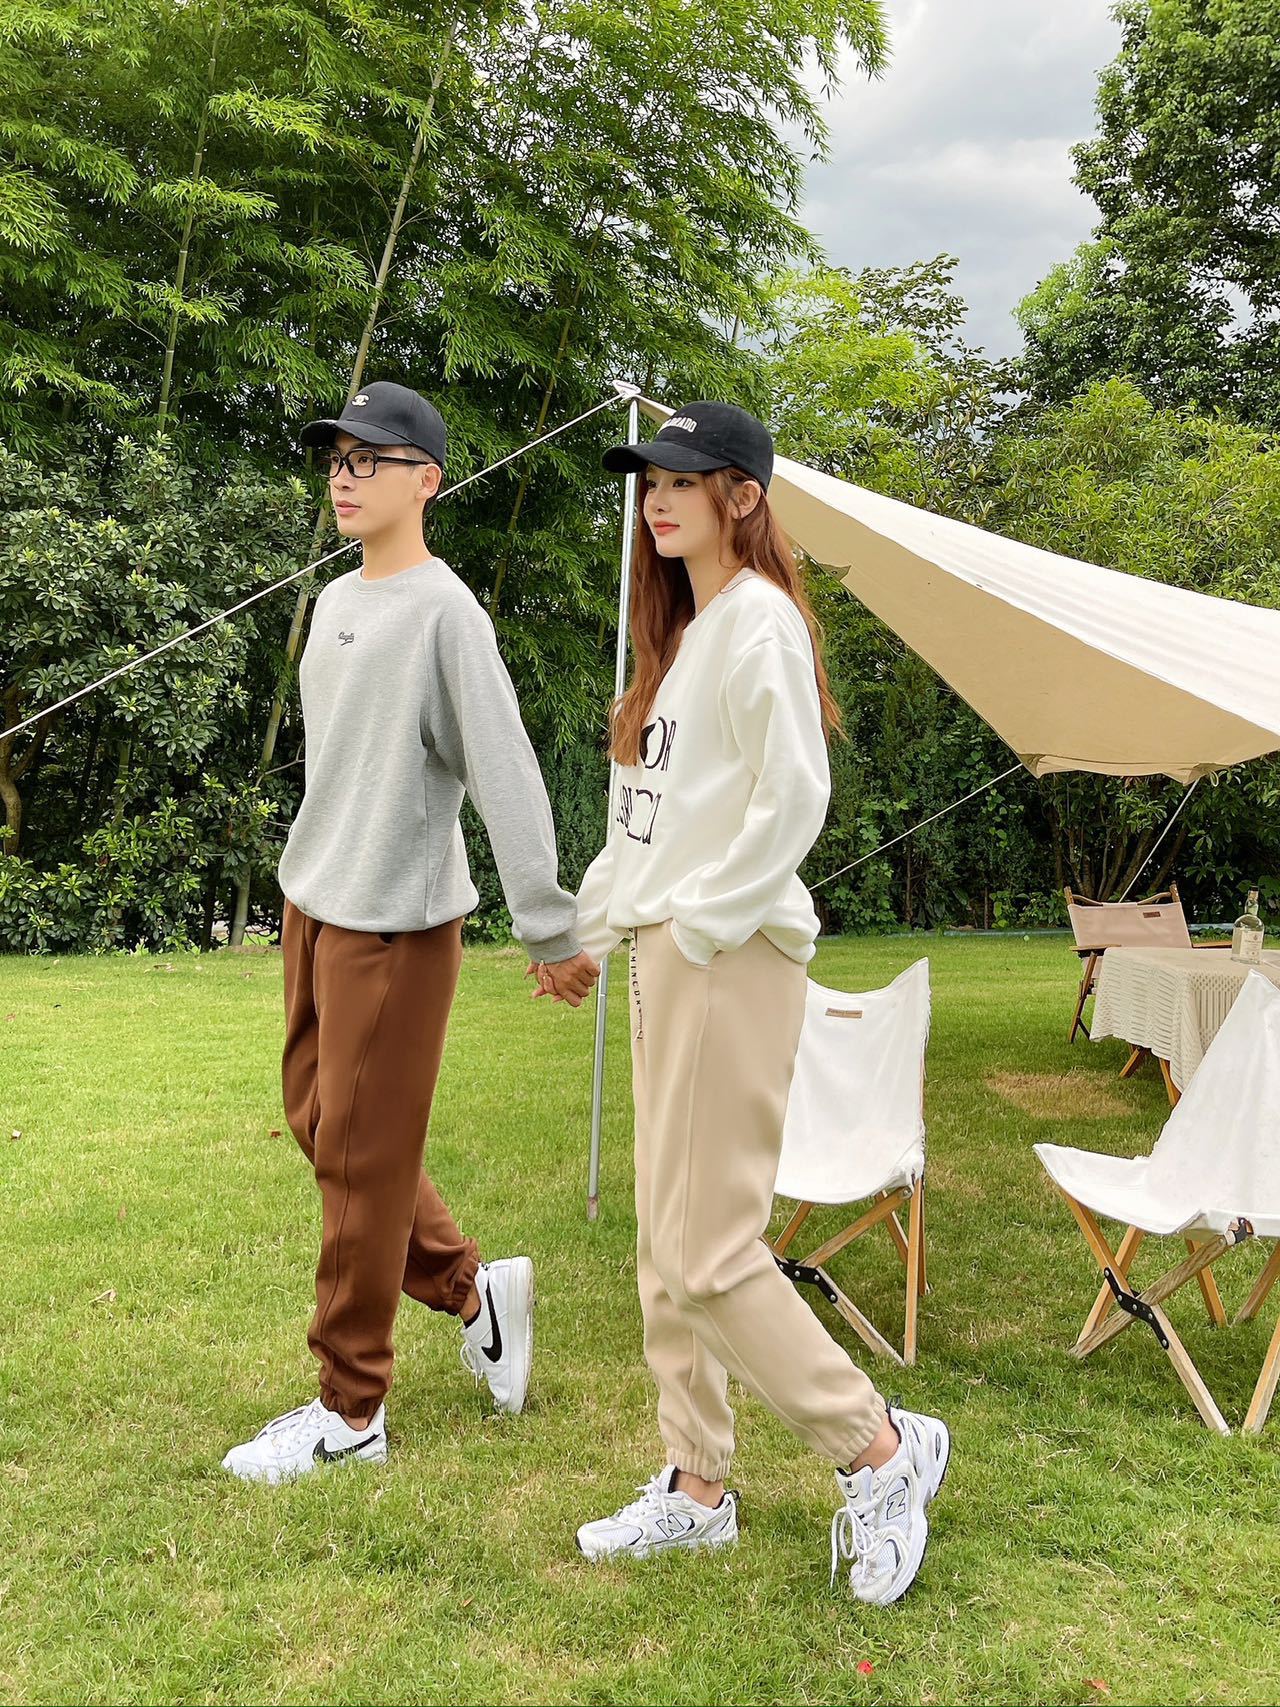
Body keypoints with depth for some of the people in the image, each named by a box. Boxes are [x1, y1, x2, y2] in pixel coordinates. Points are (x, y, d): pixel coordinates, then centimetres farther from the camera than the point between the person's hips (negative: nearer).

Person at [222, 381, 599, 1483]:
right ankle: (471, 1287, 32)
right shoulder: (334, 603, 13)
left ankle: (350, 1411, 14)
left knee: (363, 1157, -1)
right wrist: (315, 876, 20)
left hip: (396, 921, -9)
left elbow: (507, 776, -17)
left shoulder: (445, 613, -13)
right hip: (313, 904, 9)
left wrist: (549, 930, -19)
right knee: (320, 1121, 15)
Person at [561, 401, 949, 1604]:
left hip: (732, 954, -10)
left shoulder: (758, 619, -10)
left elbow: (792, 799, -20)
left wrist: (702, 921, -16)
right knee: (666, 1244, 13)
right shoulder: (684, 628, 18)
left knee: (708, 1250, -7)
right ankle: (697, 1488, 26)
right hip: (665, 953, 10)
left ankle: (878, 1450, 12)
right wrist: (589, 918, 17)